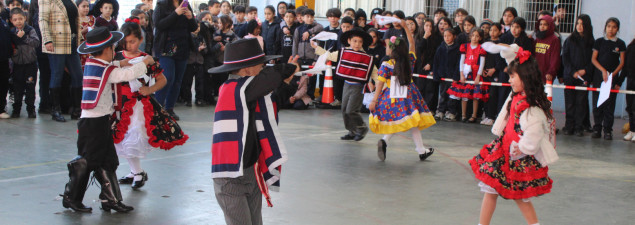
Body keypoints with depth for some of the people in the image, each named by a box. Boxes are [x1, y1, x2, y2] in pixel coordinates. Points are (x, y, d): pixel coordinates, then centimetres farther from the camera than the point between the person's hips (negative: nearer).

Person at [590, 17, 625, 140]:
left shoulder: (620, 44, 4)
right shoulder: (599, 41, 6)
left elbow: (622, 62, 3)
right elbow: (593, 59, 4)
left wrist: (613, 74, -9)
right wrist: (603, 70, -9)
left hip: (613, 77, -1)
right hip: (598, 76, 1)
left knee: (609, 104, -2)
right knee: (597, 103, 0)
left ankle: (607, 130, 4)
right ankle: (597, 128, 9)